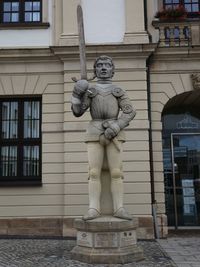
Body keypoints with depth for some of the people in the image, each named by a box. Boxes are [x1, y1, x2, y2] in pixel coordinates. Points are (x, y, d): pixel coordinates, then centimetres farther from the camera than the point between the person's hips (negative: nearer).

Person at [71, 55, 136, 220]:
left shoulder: (119, 91, 14)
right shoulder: (89, 91, 16)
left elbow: (130, 112, 0)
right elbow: (77, 112, 4)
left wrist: (115, 128, -17)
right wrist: (76, 94, -13)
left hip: (114, 134, 0)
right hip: (95, 134, 0)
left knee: (116, 172, -6)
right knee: (94, 173, -7)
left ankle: (119, 209, -3)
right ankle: (94, 209, -5)